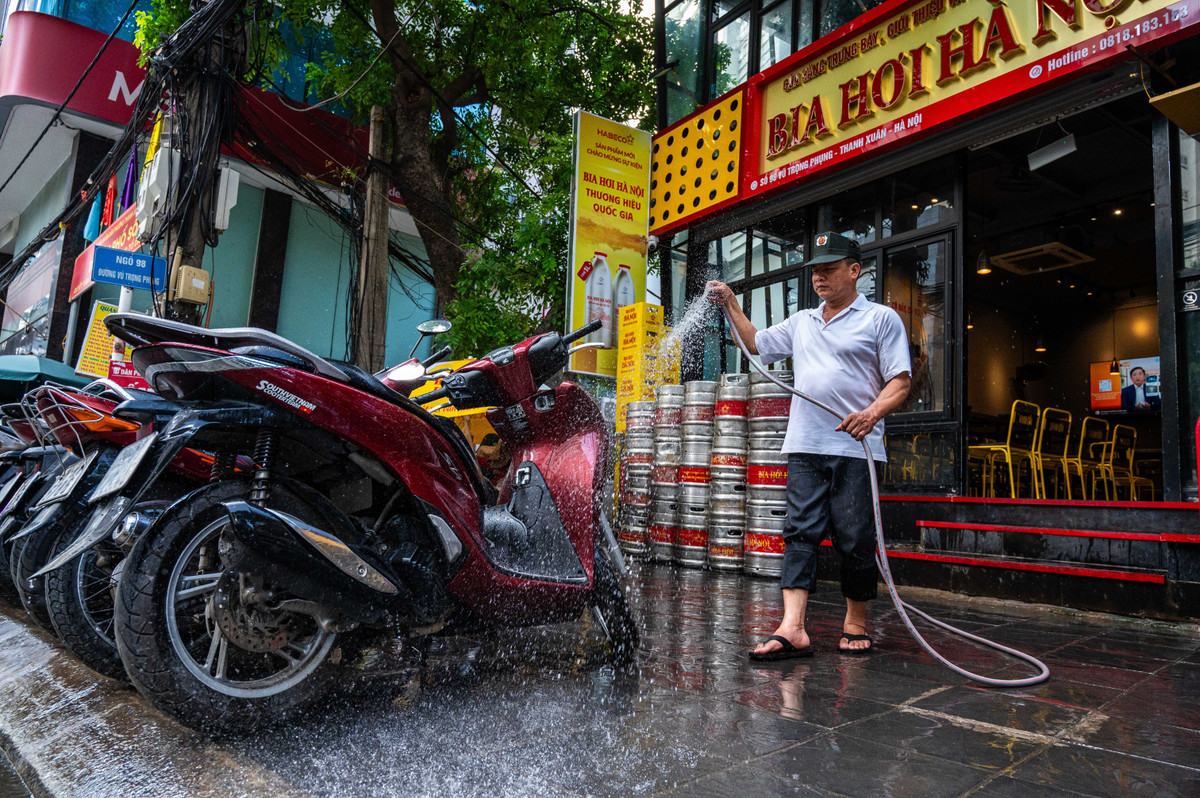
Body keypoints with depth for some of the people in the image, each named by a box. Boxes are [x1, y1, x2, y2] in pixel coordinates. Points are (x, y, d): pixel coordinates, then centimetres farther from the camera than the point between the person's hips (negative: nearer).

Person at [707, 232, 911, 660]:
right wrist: (731, 305, 22)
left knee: (855, 539, 0)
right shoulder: (801, 322, 21)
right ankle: (792, 629, -7)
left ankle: (856, 624, 16)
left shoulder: (881, 318, 5)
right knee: (800, 532, -4)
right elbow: (757, 343, 32)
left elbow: (900, 380, -2)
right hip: (805, 447, 4)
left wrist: (873, 412, -19)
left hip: (855, 448, -4)